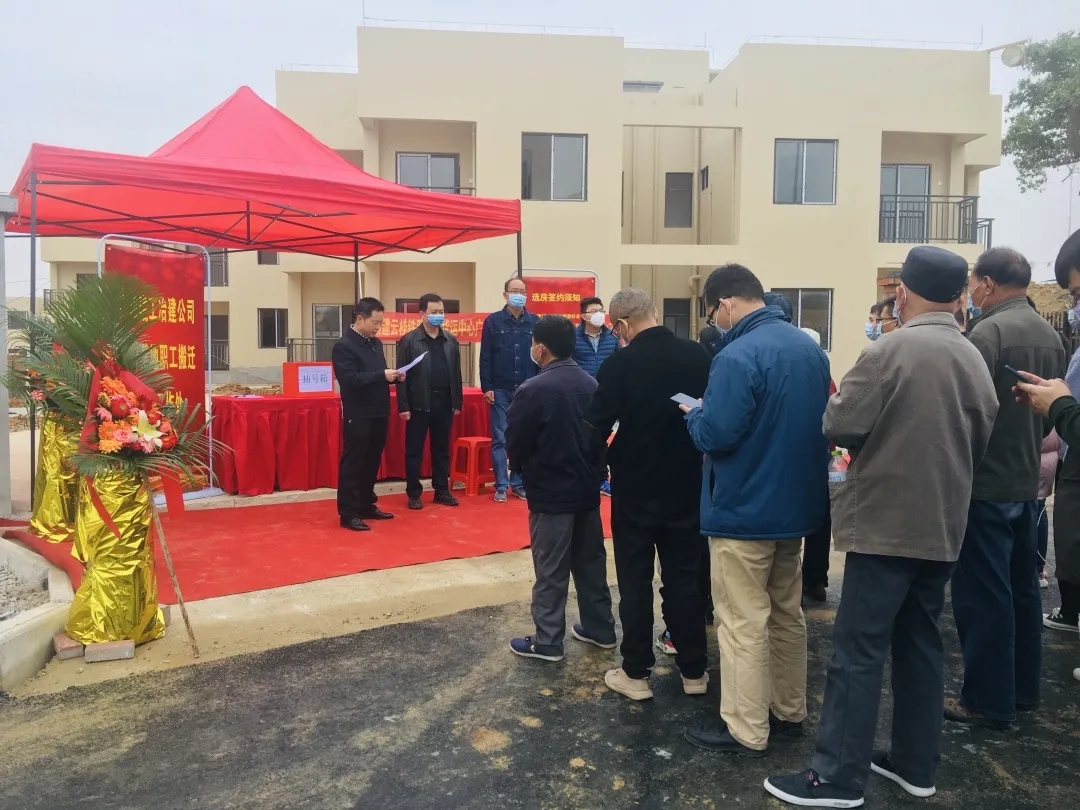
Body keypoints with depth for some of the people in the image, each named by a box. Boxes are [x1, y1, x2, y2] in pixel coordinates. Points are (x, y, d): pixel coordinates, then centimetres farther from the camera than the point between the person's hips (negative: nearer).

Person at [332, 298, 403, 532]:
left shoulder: (376, 343, 13)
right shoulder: (343, 346, -12)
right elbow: (350, 379, -22)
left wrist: (393, 376, 1)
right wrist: (382, 375, -24)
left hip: (379, 413, 8)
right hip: (358, 416, -8)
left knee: (372, 462, 15)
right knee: (353, 463, -1)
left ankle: (367, 505, 26)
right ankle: (348, 513, 5)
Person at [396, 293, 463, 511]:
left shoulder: (451, 341, 8)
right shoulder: (408, 341, -5)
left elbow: (456, 374, 10)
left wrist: (457, 402, 7)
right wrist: (403, 406, -10)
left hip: (444, 403, 4)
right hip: (419, 404, -4)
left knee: (442, 450, 11)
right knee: (414, 451, 4)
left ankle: (442, 491, 21)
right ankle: (414, 493, 13)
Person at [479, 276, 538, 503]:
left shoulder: (535, 322, 5)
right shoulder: (493, 321, 1)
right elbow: (485, 357, -1)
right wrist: (487, 387, -6)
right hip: (501, 390, -1)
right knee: (500, 439, 3)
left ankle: (519, 483, 17)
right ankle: (501, 486, 9)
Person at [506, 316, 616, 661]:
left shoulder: (533, 390, -18)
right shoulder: (591, 384, 2)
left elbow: (514, 445, -10)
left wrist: (521, 469, 10)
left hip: (551, 492, -6)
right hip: (587, 488, 6)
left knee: (550, 571, 3)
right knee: (591, 562, 17)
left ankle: (547, 641, 13)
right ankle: (601, 629, 28)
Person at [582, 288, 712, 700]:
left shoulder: (619, 364, -16)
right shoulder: (699, 356, -5)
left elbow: (596, 432, -15)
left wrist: (605, 458, 5)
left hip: (635, 488, -3)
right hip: (686, 487, 4)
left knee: (635, 581, 8)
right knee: (685, 578, 13)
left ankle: (636, 673, 18)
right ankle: (693, 670, 24)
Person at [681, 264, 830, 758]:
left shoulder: (737, 356, -22)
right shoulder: (810, 348, 5)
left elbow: (715, 435, -25)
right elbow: (821, 423, 14)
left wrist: (694, 413, -5)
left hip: (744, 510, -8)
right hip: (796, 503, 9)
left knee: (743, 623, 3)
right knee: (787, 612, 20)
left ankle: (745, 731, 13)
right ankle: (789, 709, 33)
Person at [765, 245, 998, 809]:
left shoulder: (890, 350, -15)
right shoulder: (975, 360, 6)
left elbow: (838, 426, -14)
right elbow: (979, 443, 15)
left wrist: (874, 443, 7)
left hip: (886, 522, -7)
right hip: (943, 524, 7)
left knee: (859, 650, -2)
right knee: (922, 643, 16)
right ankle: (915, 764, 27)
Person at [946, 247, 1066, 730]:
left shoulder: (988, 332, -17)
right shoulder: (1050, 335, 8)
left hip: (984, 483, -9)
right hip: (1025, 481, 9)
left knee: (982, 595, 0)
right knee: (1021, 587, 17)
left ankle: (989, 700, 9)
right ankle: (1023, 688, 30)